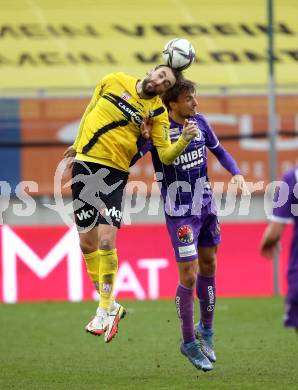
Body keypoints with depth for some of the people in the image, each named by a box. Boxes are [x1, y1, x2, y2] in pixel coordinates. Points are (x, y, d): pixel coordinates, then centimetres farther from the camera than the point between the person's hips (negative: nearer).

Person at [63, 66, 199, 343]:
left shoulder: (158, 112, -3)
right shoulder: (114, 81, 3)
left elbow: (166, 155, -10)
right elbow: (90, 111, 18)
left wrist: (184, 140, -28)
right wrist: (78, 144, 26)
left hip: (114, 174, -3)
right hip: (84, 164, 3)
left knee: (106, 241, -17)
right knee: (87, 244, 5)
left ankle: (105, 310, -4)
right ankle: (109, 305, 21)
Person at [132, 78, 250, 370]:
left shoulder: (199, 122, 1)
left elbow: (219, 151, 17)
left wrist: (236, 173, 2)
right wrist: (144, 139, -37)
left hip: (206, 206, 6)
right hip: (180, 213, -6)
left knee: (208, 267, 16)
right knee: (189, 277, -6)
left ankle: (205, 329, 35)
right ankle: (189, 343, 10)